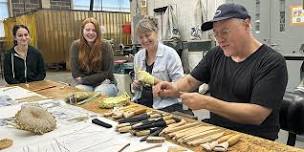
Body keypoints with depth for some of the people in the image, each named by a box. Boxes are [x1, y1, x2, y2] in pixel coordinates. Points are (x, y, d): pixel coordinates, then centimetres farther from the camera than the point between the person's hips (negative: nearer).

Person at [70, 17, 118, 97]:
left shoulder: (105, 46, -8)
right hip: (85, 84, 1)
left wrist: (84, 79, -11)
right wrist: (99, 78, -12)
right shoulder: (75, 46, -2)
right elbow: (75, 73, -3)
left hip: (105, 84, -1)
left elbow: (108, 72, -8)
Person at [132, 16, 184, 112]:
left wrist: (158, 82, -22)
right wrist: (135, 85, -1)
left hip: (166, 107, -4)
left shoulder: (170, 54, -6)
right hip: (141, 104, 5)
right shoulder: (138, 56, 11)